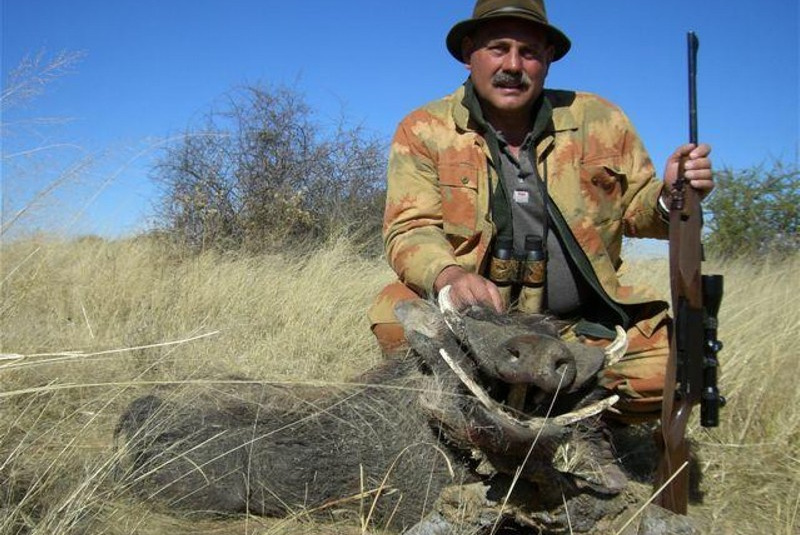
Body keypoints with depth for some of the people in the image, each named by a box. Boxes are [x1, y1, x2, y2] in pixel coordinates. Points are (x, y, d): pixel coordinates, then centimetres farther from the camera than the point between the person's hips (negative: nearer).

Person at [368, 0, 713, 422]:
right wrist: (451, 276, -35)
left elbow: (636, 209, 12)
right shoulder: (424, 131, -4)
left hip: (583, 327, 3)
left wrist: (671, 197, -12)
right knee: (396, 315, -28)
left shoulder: (599, 120, 3)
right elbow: (408, 229, -13)